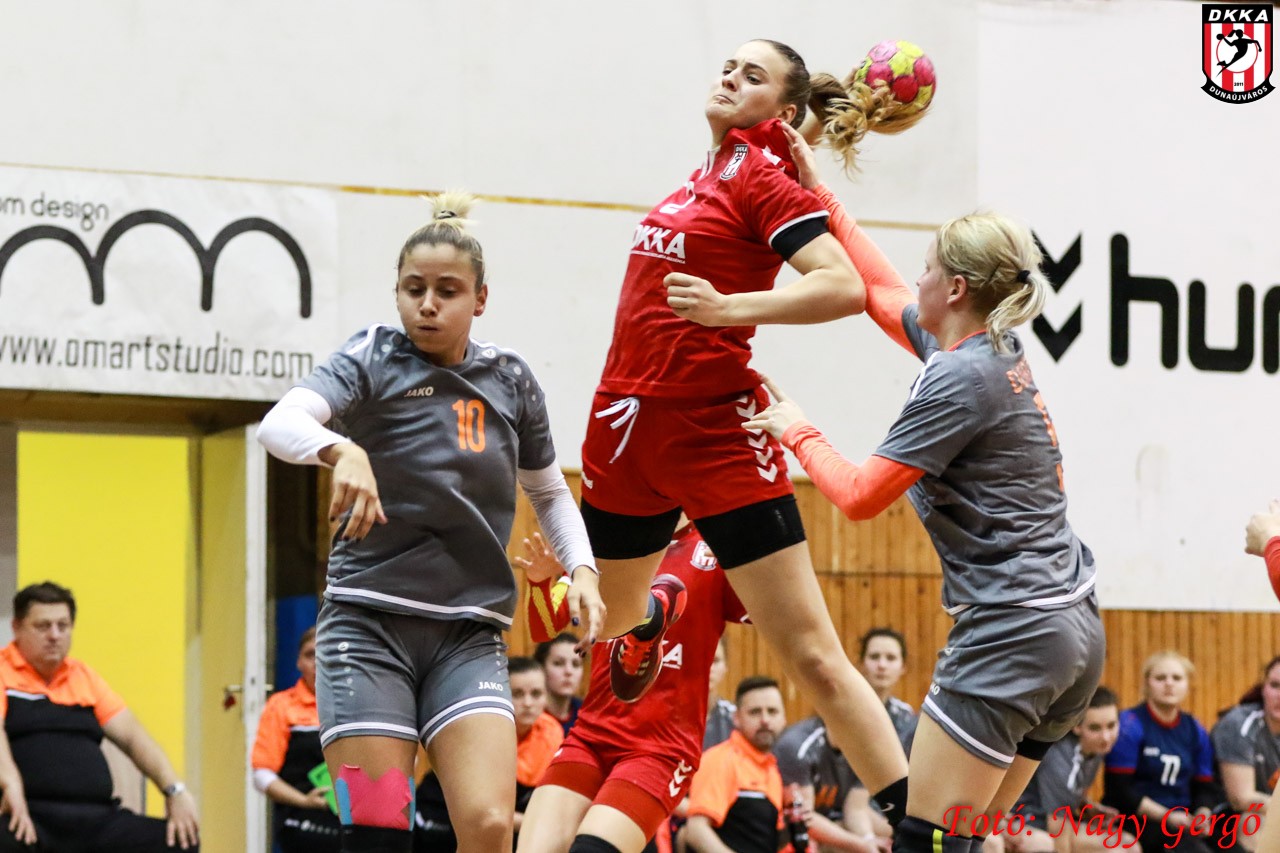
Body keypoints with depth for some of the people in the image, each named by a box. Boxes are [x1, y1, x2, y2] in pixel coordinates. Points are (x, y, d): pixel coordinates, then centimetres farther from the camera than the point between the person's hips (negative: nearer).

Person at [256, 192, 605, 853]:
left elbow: (549, 492, 26)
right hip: (369, 623, -3)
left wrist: (581, 569, 8)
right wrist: (342, 450, -41)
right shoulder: (374, 359, -1)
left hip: (469, 635, 3)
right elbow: (278, 425, -20)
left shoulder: (510, 381, 9)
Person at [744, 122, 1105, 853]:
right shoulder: (997, 349, 12)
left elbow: (860, 495, -11)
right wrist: (820, 194, 32)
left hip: (1009, 637, -9)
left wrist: (797, 432, 6)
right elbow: (883, 293, 28)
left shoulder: (961, 379, -13)